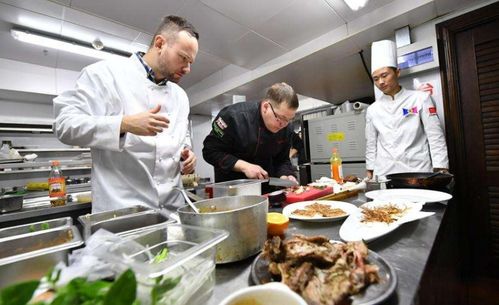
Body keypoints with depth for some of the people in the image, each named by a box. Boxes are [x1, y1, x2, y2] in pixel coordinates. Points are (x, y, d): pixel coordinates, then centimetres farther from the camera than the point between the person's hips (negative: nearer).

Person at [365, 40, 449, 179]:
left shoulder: (420, 99, 2)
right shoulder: (372, 109, 6)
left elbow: (436, 137, 0)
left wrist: (441, 171, -5)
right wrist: (370, 172, 9)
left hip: (418, 171, -1)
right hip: (384, 174, 1)